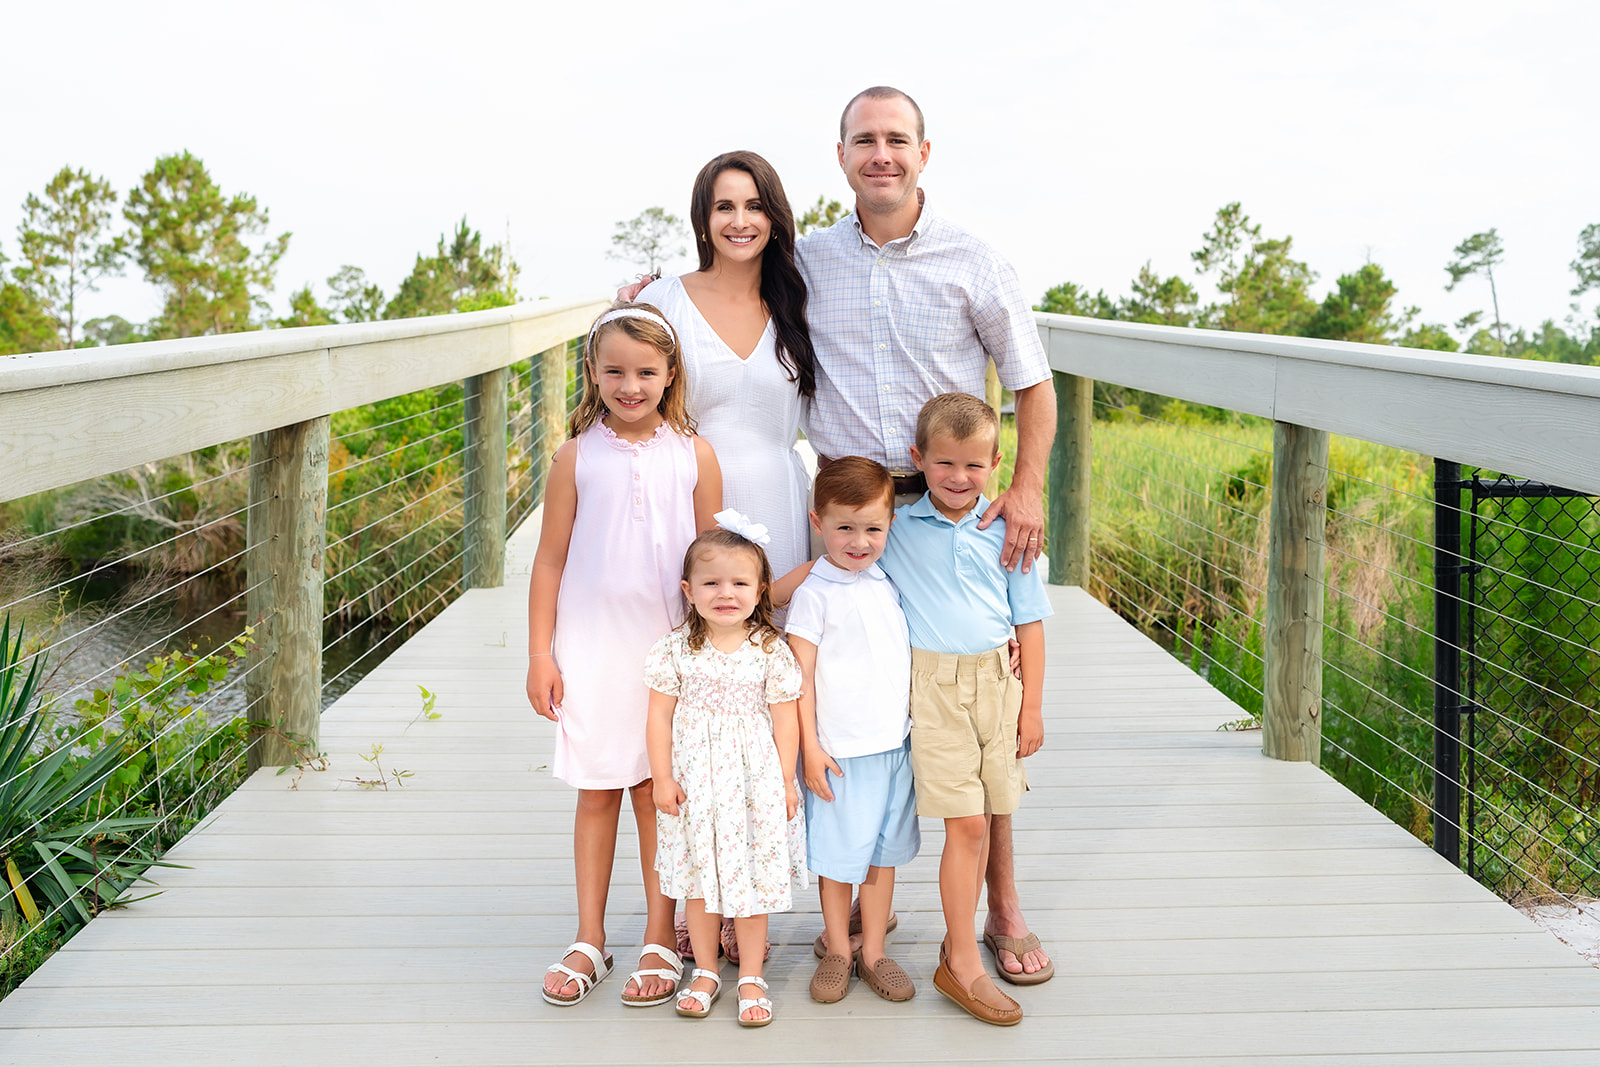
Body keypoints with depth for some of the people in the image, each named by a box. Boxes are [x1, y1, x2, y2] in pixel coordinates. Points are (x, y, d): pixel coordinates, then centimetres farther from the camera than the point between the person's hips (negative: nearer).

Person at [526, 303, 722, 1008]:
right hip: (591, 648, 1)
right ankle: (589, 941, 21)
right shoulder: (577, 456, -1)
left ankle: (660, 941, 17)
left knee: (658, 791, 5)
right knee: (596, 792, 9)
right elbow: (550, 560, 3)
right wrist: (539, 653, 0)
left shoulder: (693, 455, 0)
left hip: (670, 647, 0)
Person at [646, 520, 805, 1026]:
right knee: (699, 877, 11)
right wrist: (662, 777, -3)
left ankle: (751, 978, 19)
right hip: (694, 778, 1)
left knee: (751, 876, 5)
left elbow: (785, 719, -1)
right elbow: (660, 715, 0)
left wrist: (786, 782, -1)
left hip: (754, 779, -1)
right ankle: (705, 972, 27)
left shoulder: (770, 650, -5)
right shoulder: (676, 649, -4)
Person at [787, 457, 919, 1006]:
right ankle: (838, 951, 23)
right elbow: (800, 675, -9)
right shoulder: (814, 593, -10)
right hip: (839, 750, -5)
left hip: (895, 743, 5)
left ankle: (874, 953, 24)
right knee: (838, 853, 5)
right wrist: (809, 747, -12)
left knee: (883, 850, 12)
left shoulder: (890, 582, 7)